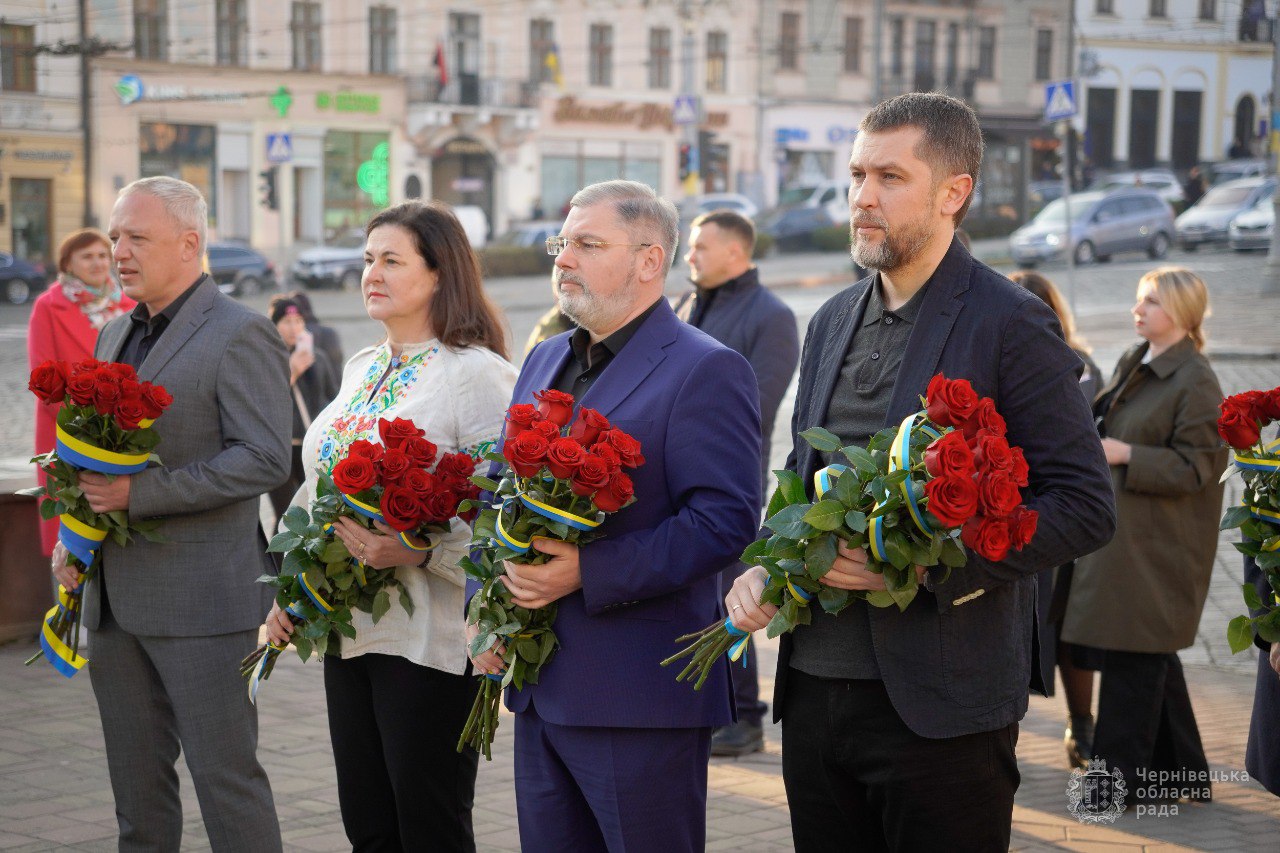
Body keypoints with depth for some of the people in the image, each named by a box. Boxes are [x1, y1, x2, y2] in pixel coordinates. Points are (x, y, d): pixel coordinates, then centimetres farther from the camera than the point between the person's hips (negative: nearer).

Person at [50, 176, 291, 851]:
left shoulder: (241, 336, -10)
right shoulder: (115, 335, 16)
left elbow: (264, 460, -18)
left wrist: (138, 493, -21)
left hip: (201, 599, -8)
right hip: (114, 598, 8)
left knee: (225, 778, -3)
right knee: (136, 785, 14)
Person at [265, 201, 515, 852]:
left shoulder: (478, 374, -11)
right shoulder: (362, 369, 14)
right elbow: (318, 492, 21)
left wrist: (417, 553, -28)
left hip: (429, 639, -7)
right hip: (349, 630, 8)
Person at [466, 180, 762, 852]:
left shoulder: (705, 371, -10)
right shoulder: (545, 361, 16)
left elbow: (725, 520, -19)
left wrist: (589, 571, -24)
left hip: (640, 693, -8)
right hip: (540, 688, 8)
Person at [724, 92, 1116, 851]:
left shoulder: (1012, 324, -7)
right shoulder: (833, 322, 14)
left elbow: (1087, 505, -12)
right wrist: (763, 569, 2)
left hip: (941, 705, -6)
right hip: (815, 691, 6)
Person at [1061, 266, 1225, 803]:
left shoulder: (1195, 381, -16)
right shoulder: (1133, 364, 10)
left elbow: (1197, 466, -17)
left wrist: (1125, 454, -20)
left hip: (1157, 541, -9)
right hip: (1121, 531, 9)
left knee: (1133, 656, -3)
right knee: (1150, 655, 16)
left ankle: (1122, 777, 7)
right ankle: (1180, 771, 27)